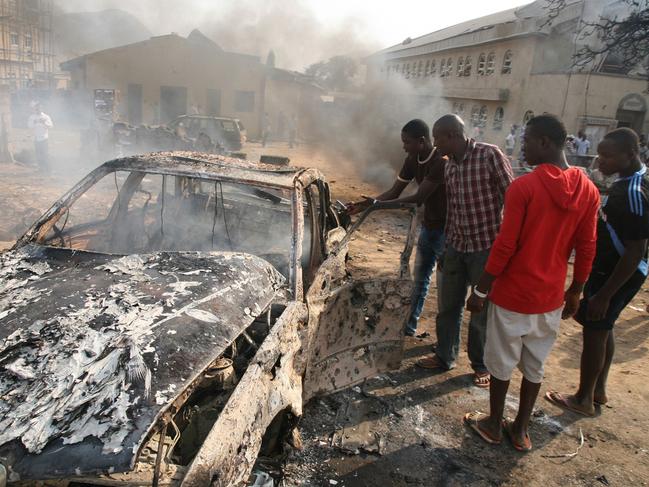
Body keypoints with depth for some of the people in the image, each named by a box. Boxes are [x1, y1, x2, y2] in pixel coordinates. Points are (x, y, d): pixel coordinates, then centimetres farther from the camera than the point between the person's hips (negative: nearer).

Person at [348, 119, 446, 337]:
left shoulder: (441, 162, -25)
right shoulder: (412, 160, 0)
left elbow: (419, 198, -28)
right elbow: (394, 192, 2)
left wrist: (378, 205, -29)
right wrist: (365, 205, -11)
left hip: (446, 229, -8)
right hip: (428, 227, 8)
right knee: (419, 279, 16)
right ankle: (409, 325, 30)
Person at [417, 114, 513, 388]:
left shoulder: (490, 156, -14)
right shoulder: (449, 166, 7)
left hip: (486, 247, -6)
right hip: (457, 246, 6)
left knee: (482, 311, 7)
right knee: (448, 306, 15)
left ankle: (482, 365, 27)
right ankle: (445, 356, 33)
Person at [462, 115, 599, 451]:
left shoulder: (523, 187, -18)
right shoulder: (588, 190, -1)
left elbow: (505, 246, -18)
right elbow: (586, 249, 4)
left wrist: (480, 290, -8)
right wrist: (575, 292, 16)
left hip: (513, 294, -5)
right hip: (551, 297, 5)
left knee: (502, 363, 12)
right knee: (535, 365, 18)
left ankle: (494, 424, 29)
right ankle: (521, 430, 32)